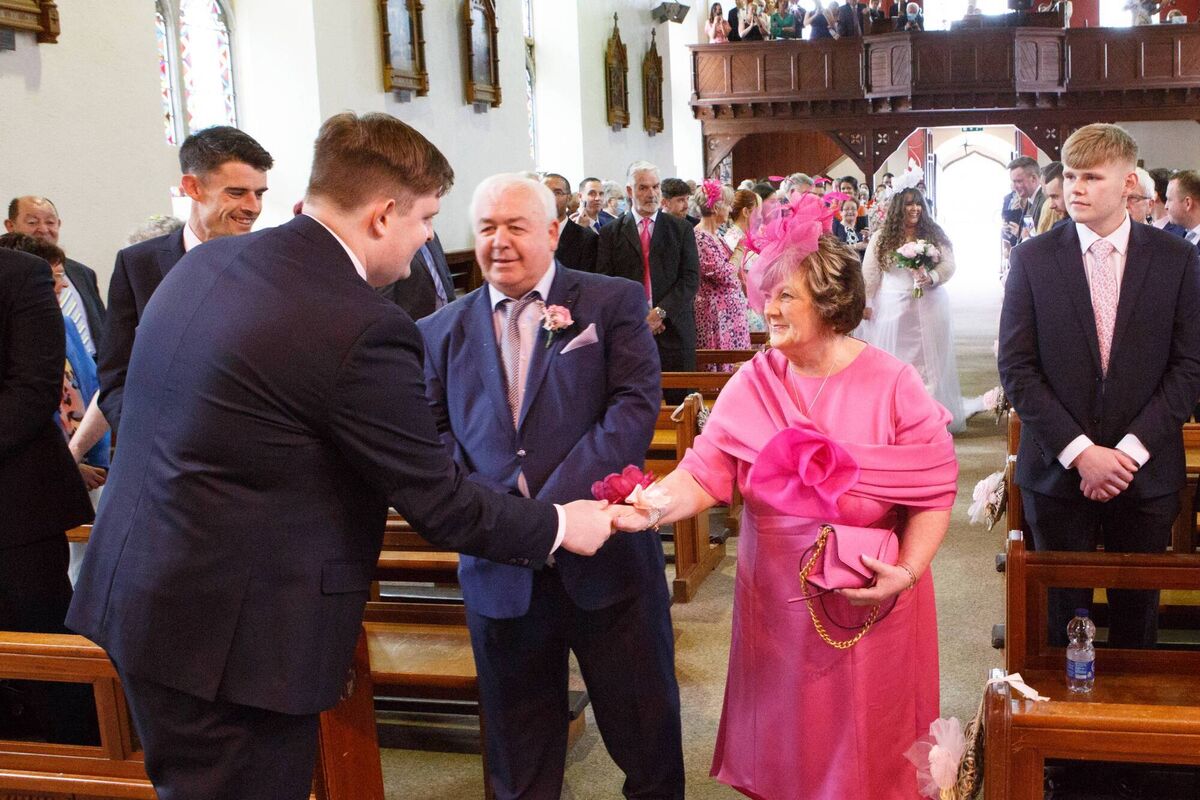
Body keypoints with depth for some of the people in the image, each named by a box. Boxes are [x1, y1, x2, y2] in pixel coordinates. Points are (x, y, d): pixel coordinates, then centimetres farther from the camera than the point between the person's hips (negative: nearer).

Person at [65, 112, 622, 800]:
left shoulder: (206, 262, 3)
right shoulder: (365, 329, -22)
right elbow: (439, 504, -15)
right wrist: (561, 526, 0)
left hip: (130, 591, 9)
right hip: (231, 633, -9)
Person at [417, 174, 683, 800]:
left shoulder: (613, 303, 1)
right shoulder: (443, 331, 9)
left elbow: (636, 404, -11)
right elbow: (433, 434, 3)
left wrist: (557, 504, -21)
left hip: (605, 555, -2)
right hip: (500, 569, 3)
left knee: (644, 724, 12)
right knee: (518, 744, 17)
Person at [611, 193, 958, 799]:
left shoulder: (893, 386, -9)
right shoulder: (753, 383, -4)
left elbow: (933, 492, -8)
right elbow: (707, 472, -13)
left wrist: (908, 571, -19)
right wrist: (658, 506, -31)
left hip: (871, 604, -2)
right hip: (776, 600, 2)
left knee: (865, 741, 14)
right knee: (786, 740, 16)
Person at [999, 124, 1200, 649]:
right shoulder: (1032, 259, -2)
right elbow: (1016, 368, -6)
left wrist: (1131, 448, -12)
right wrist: (1079, 451, -13)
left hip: (1146, 472, 1)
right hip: (1057, 470, -1)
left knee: (1137, 608, 13)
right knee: (1062, 609, 9)